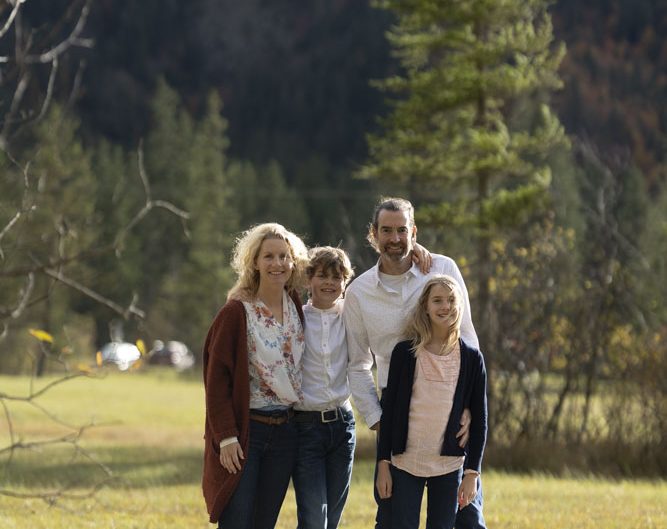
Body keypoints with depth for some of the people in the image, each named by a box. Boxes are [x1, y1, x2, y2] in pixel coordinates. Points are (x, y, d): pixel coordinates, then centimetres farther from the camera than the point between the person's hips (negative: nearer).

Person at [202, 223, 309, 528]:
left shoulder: (295, 306, 6)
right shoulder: (236, 311, -10)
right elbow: (216, 379, -11)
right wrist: (226, 437, -16)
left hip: (285, 431, 5)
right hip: (244, 432, -5)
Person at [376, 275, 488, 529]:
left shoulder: (471, 358, 0)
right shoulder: (405, 352, -1)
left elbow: (479, 419, 3)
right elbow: (389, 410, 2)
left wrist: (471, 473, -1)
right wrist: (383, 463, -2)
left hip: (448, 466, 0)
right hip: (405, 463, 0)